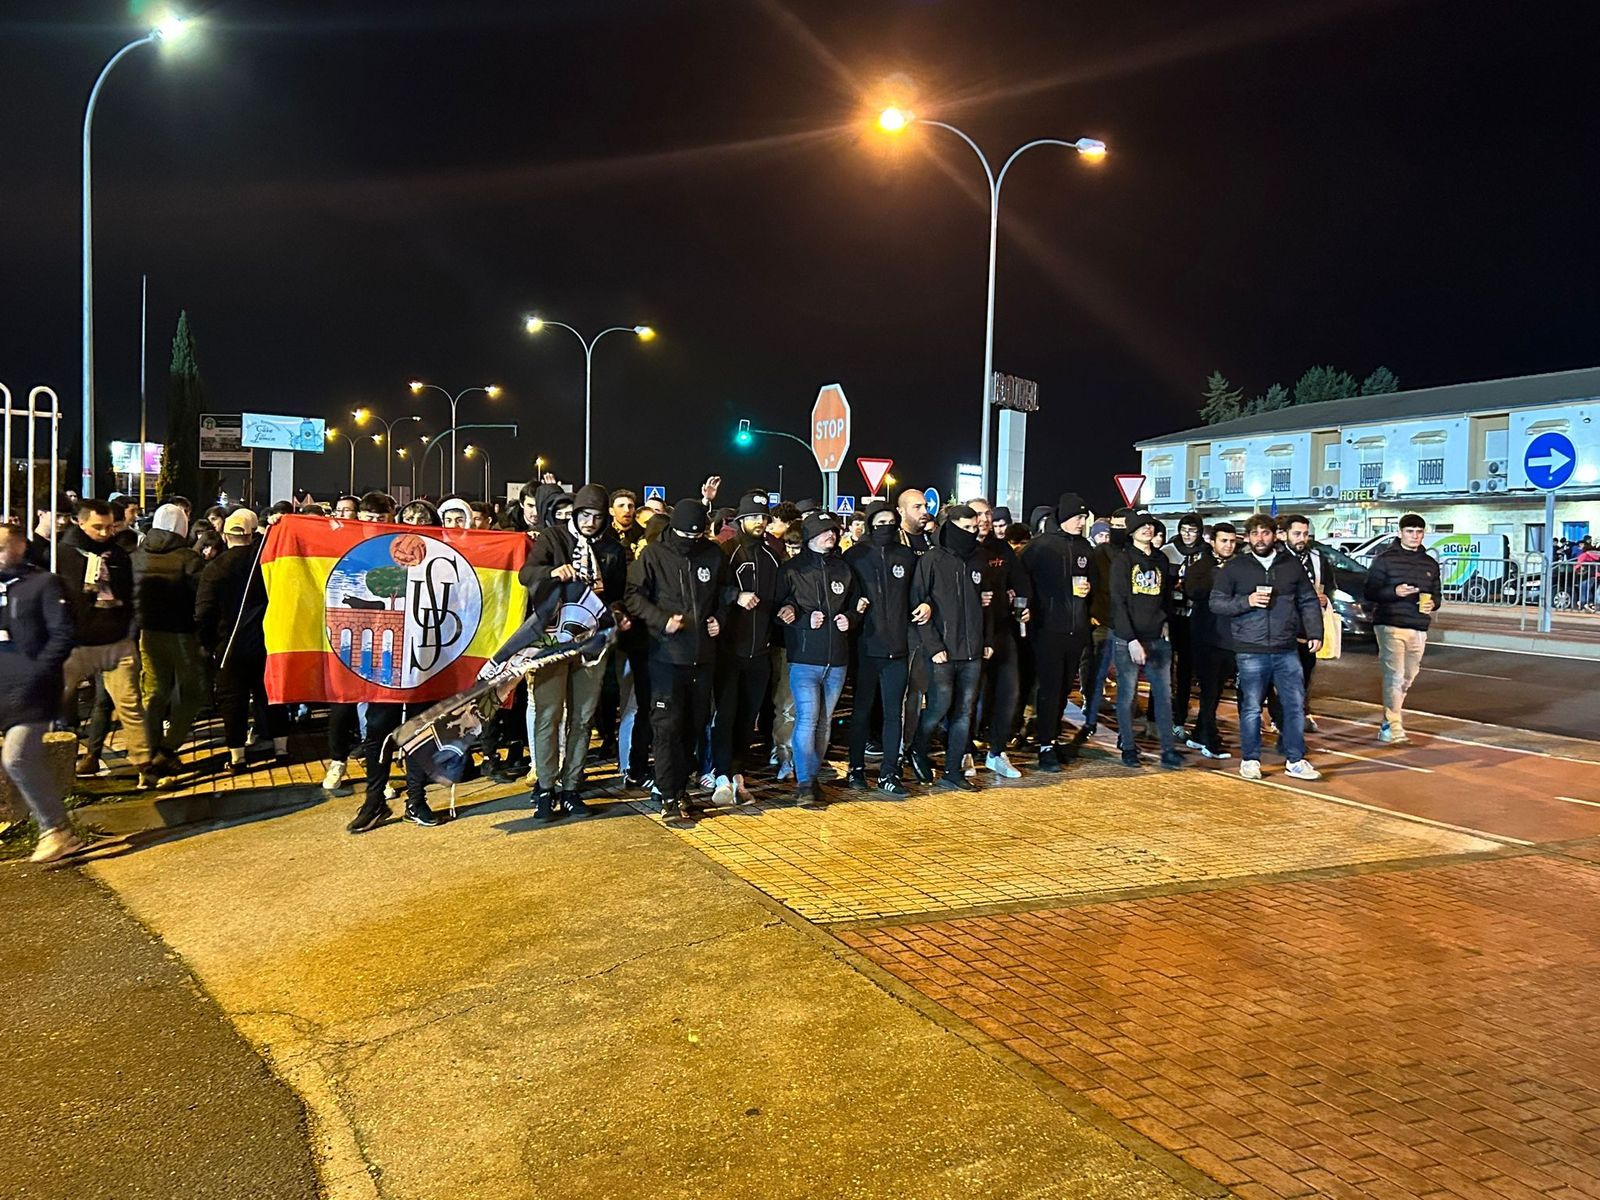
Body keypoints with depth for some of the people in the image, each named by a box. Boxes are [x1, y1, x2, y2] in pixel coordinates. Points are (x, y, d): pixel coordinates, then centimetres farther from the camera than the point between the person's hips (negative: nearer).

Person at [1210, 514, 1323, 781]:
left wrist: (1315, 633, 3)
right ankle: (1250, 760, 16)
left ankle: (1296, 760, 17)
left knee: (1296, 705, 5)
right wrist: (1246, 601, -15)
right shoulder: (1235, 567, 2)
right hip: (1250, 651, -2)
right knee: (1251, 707, 3)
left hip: (1286, 651, 3)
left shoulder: (1292, 565, 9)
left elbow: (1308, 602, 13)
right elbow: (1216, 603, 0)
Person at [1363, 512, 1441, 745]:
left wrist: (1432, 604, -2)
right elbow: (1370, 593, -5)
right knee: (1394, 676, -12)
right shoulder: (1385, 559, -2)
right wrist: (1394, 592, -21)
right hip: (1390, 626, -6)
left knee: (1407, 679, 11)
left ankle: (1388, 722, 25)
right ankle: (1394, 728, -10)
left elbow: (1436, 595, 21)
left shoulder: (1430, 564, 15)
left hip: (1418, 629, 6)